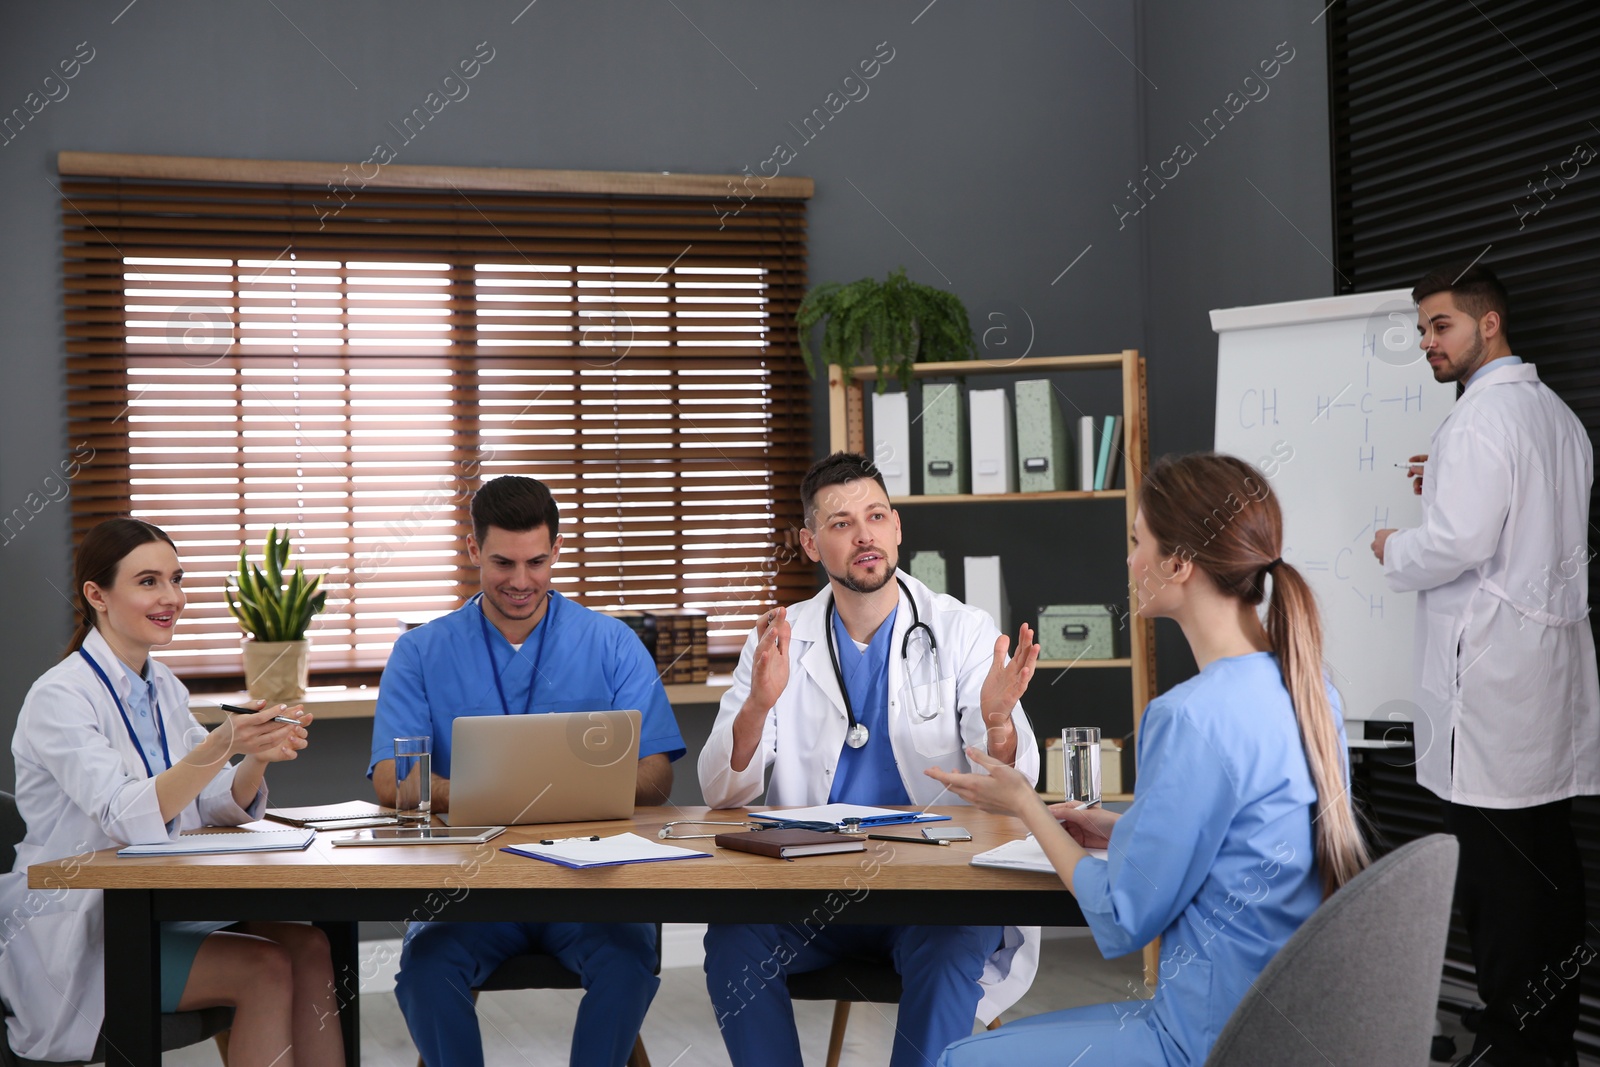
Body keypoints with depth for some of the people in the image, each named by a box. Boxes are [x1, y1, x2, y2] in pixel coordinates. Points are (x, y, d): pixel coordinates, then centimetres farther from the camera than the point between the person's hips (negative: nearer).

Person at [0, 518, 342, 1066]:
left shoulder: (165, 689, 10)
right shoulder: (60, 696, -14)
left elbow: (220, 806, 4)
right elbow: (124, 818, -27)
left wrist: (260, 757, -17)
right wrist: (220, 746, -40)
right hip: (75, 936, -7)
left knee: (308, 945, -17)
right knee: (265, 970, -24)